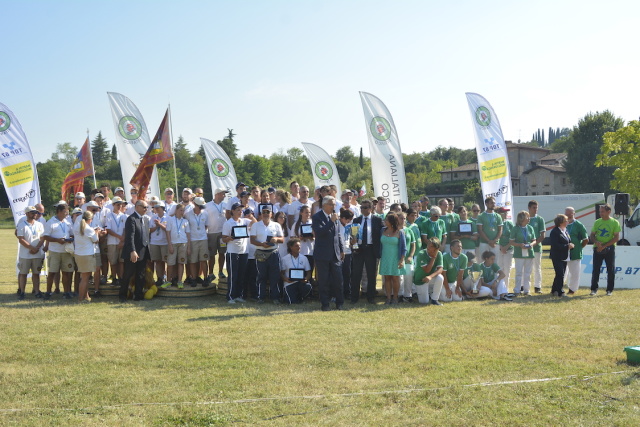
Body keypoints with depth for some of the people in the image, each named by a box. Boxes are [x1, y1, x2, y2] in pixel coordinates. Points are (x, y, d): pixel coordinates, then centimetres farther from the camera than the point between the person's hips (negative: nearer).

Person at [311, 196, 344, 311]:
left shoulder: (334, 217, 12)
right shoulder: (317, 217, -7)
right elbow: (319, 232, -21)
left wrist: (342, 250, 15)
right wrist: (331, 221, -23)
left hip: (335, 254, 5)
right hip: (323, 254, -5)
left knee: (338, 280, 4)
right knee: (324, 281, 2)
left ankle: (339, 303, 15)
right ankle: (325, 304, 10)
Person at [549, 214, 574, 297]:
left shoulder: (565, 231, 14)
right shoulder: (554, 232, -13)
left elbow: (568, 241, 23)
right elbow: (555, 245, -20)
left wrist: (570, 245, -1)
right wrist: (567, 246, -19)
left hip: (565, 257, 9)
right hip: (557, 257, -9)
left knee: (560, 275, 11)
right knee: (560, 274, -10)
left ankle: (554, 290, 20)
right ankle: (559, 292, -4)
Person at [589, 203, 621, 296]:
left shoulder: (615, 222, -2)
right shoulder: (597, 222, 8)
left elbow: (617, 238, -7)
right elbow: (592, 235, 11)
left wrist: (604, 245, -14)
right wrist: (596, 242, -12)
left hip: (609, 249, -2)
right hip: (598, 249, 2)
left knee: (611, 270, 2)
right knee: (596, 269, 1)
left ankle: (609, 290, 11)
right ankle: (594, 289, 9)